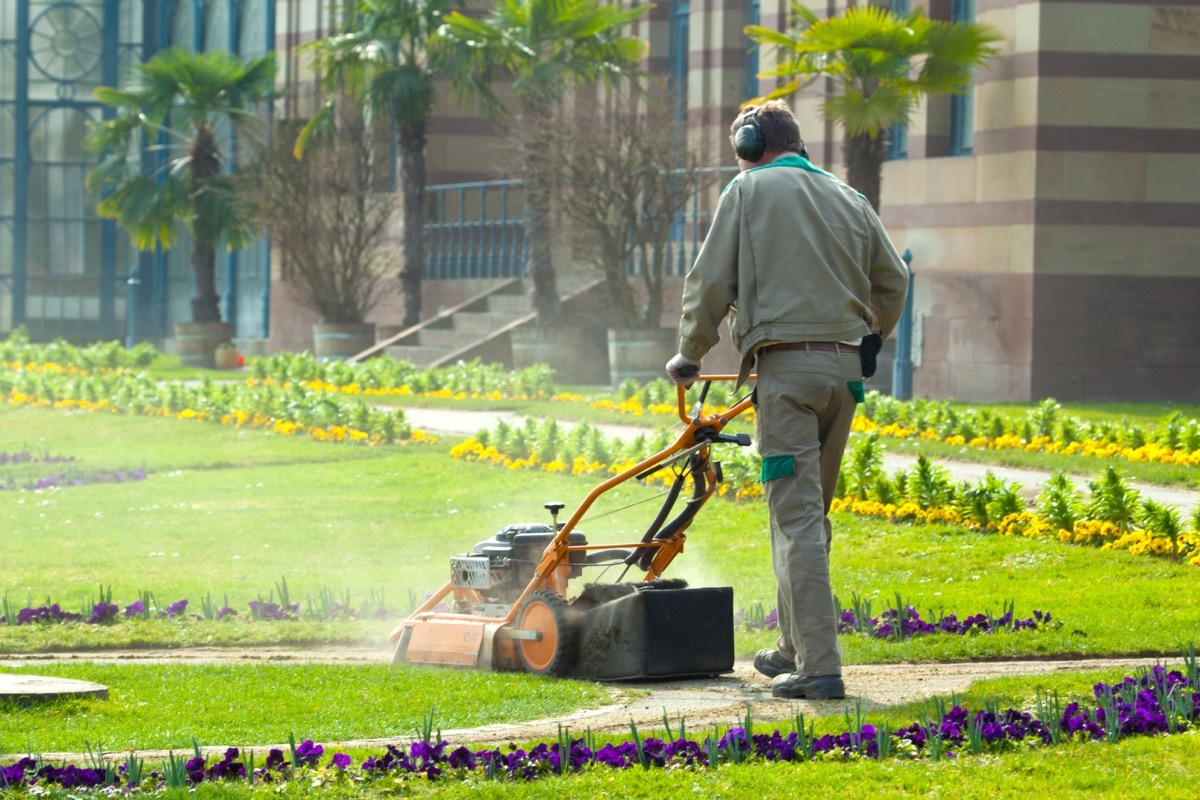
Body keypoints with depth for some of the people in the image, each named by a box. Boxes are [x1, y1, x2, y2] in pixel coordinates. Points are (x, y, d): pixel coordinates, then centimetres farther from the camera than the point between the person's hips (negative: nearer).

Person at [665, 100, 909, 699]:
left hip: (786, 364, -6)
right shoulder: (849, 199, 16)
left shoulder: (750, 190, 2)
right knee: (809, 514, 17)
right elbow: (892, 282, 21)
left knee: (797, 518, -8)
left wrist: (689, 355, 11)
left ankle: (818, 666, -15)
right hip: (845, 367, 6)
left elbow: (711, 282, -2)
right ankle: (796, 649, 25)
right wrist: (868, 341, 38)